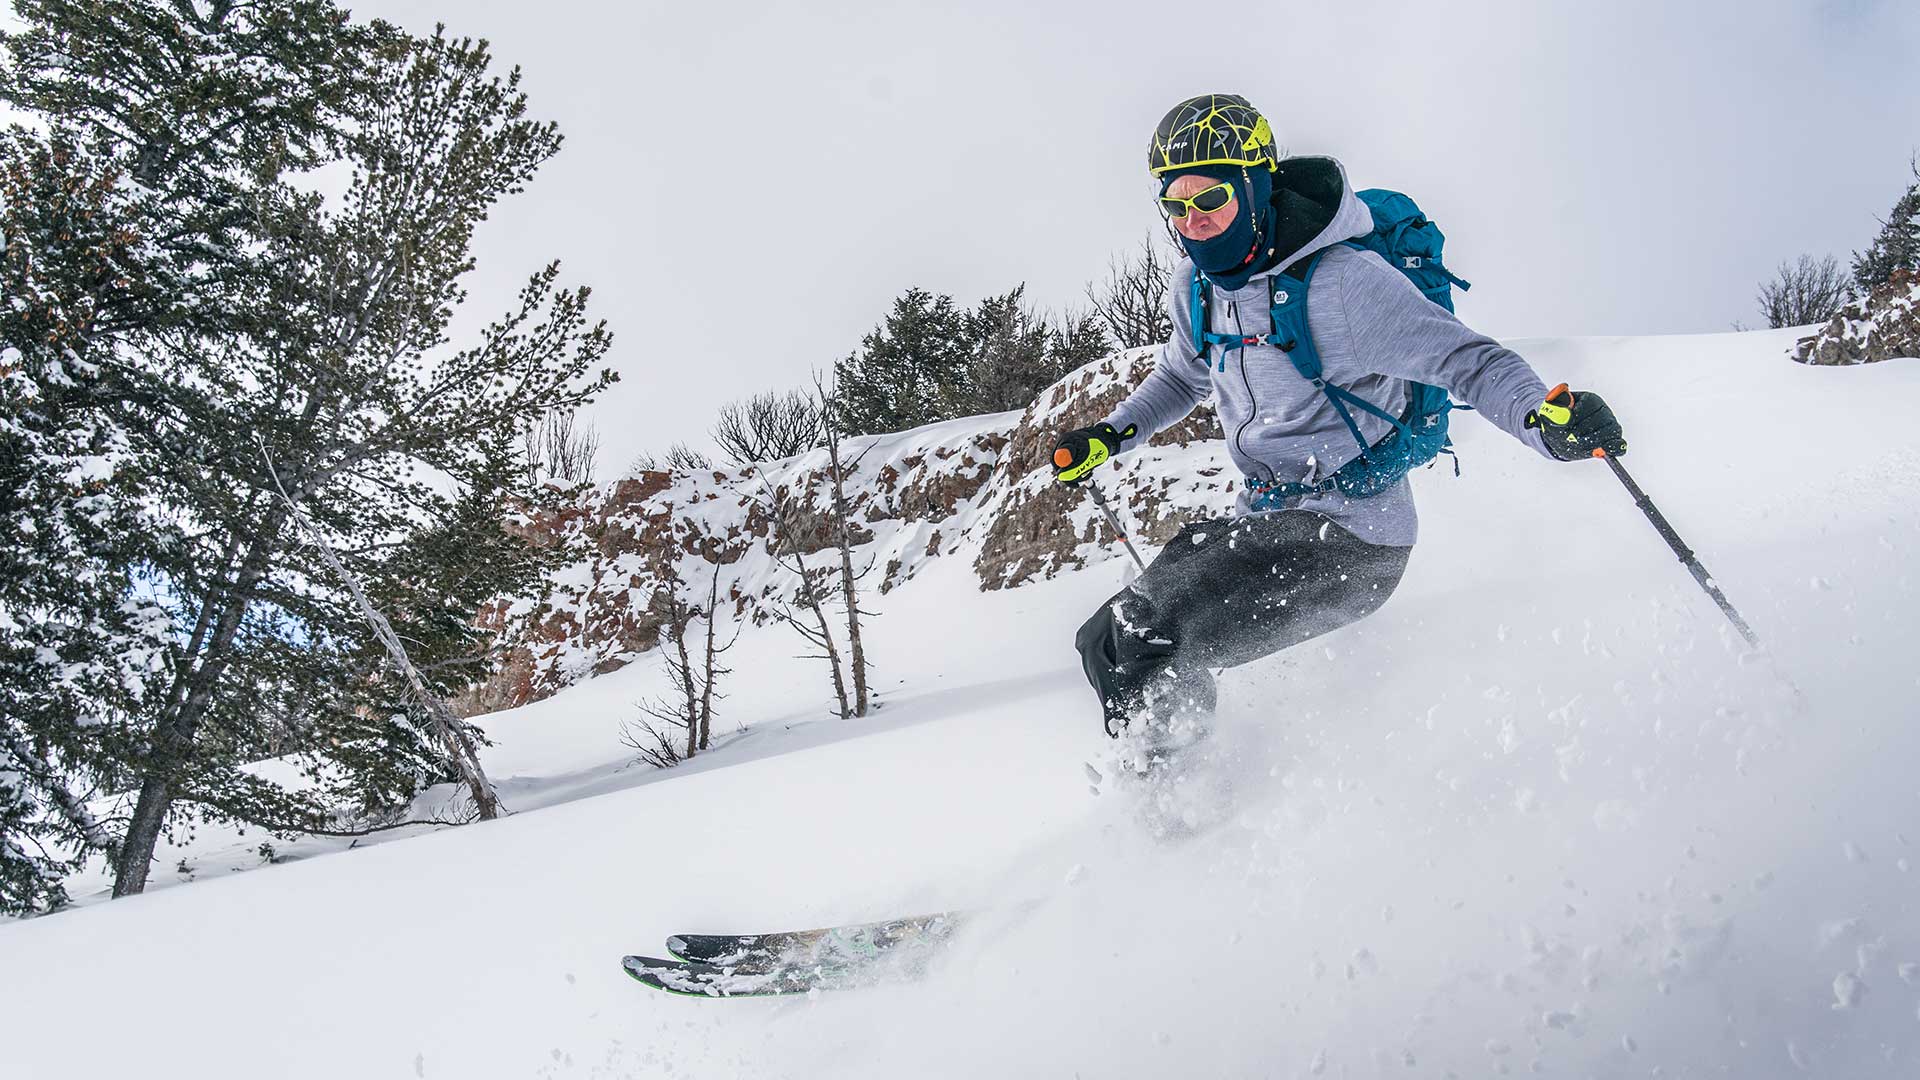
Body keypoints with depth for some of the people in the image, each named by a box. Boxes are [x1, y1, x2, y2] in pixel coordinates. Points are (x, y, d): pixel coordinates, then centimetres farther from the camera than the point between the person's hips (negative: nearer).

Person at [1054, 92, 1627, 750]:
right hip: (1263, 523, 8)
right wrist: (1110, 436, 12)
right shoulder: (1195, 289, 3)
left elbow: (1465, 358, -21)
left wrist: (1546, 415, -41)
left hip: (1351, 533, -8)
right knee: (1105, 645, 9)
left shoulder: (1342, 282, -20)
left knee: (1144, 645, -23)